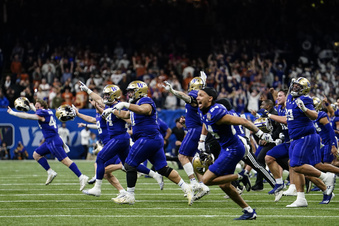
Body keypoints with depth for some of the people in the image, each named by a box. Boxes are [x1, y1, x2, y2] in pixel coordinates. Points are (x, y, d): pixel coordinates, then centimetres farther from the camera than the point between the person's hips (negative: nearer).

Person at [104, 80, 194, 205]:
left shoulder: (146, 102, -10)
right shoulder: (136, 104, 21)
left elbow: (143, 110, -34)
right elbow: (125, 115, 38)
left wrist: (125, 105, -39)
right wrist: (112, 111, 35)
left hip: (148, 138, -10)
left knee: (130, 165, -5)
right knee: (163, 168, 9)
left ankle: (129, 196, 0)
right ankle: (186, 188, 6)